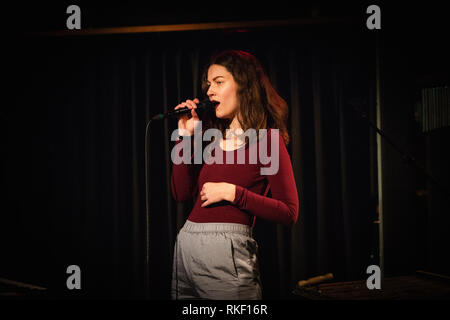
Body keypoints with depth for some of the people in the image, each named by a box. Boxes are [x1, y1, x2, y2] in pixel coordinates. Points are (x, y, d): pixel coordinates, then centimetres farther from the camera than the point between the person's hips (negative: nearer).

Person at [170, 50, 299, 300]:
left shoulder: (268, 140, -5)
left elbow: (289, 213, -9)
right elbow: (181, 193, 8)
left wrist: (232, 193, -15)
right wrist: (185, 136, 3)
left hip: (226, 251, -6)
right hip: (186, 245, 7)